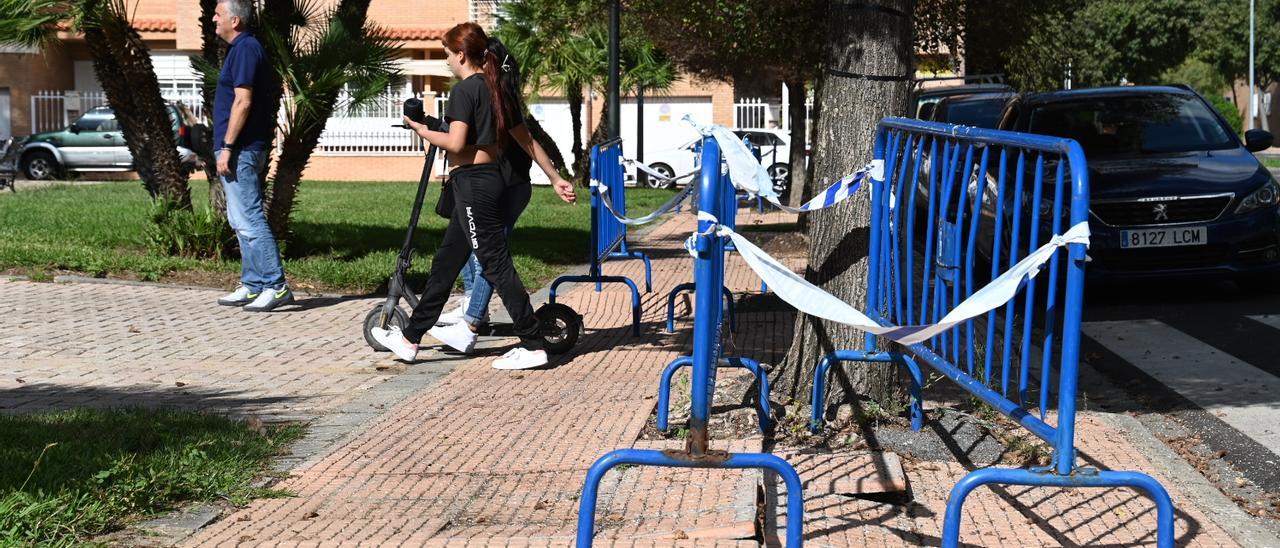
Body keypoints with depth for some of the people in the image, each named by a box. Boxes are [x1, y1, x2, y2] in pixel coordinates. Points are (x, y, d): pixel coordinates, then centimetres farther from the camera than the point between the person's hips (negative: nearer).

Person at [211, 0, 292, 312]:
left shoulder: (245, 49, -14)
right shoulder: (243, 48, 17)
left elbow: (243, 102, -21)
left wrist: (227, 146, -21)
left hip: (240, 149, -11)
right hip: (243, 150, 11)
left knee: (249, 221, -11)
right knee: (242, 221, 13)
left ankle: (276, 286, -10)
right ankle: (253, 286, 17)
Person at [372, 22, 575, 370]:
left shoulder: (465, 89, -12)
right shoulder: (496, 89, 14)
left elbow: (455, 143, -21)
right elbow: (526, 139, 15)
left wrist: (421, 130, -5)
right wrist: (555, 178, 17)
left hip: (473, 183, -10)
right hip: (493, 181, 10)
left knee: (496, 266, -6)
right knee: (445, 262, 14)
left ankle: (533, 347, -3)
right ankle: (410, 338, 22)